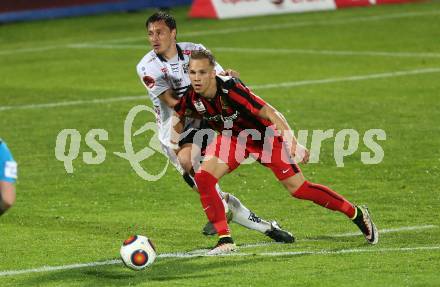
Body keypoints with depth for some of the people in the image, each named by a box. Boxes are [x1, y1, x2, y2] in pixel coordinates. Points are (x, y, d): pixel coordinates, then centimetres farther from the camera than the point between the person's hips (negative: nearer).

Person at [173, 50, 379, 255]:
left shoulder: (230, 89, -35)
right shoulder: (190, 98, -19)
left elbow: (270, 113, -33)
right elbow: (178, 116, 6)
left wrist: (292, 143, -41)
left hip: (264, 135, -5)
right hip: (231, 137, 5)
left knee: (299, 189, -5)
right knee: (203, 178, -17)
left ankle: (357, 214, 14)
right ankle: (225, 240, -9)